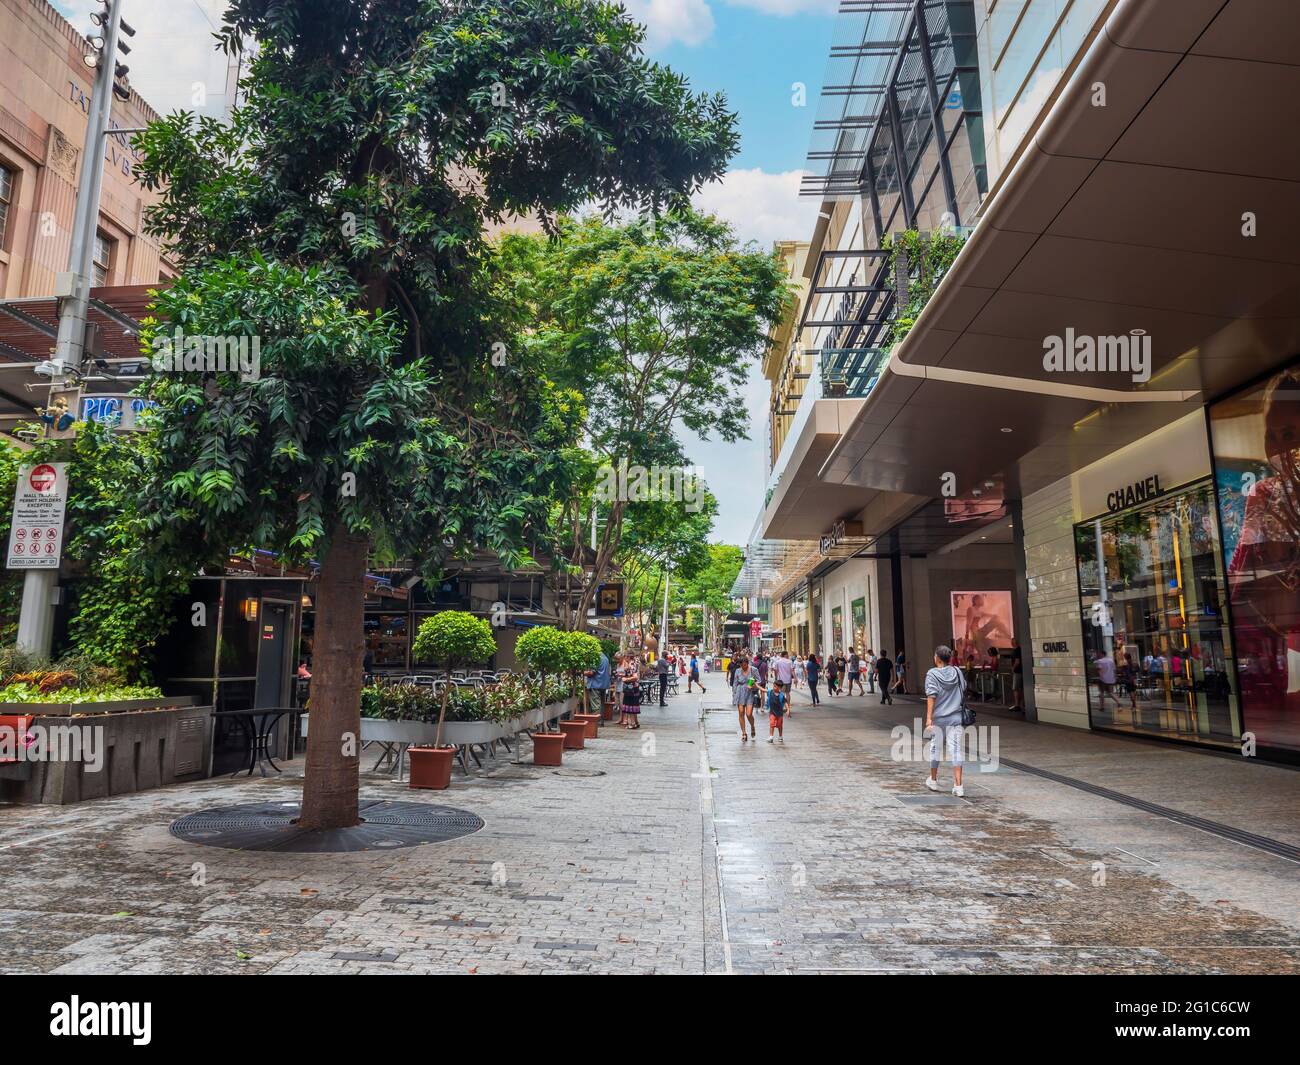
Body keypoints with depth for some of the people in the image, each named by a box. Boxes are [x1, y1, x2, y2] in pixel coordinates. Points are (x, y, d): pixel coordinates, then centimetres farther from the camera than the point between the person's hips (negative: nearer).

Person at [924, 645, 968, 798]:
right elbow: (964, 691, 13)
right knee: (955, 749, 1)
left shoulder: (932, 674, -9)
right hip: (955, 718, 2)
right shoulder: (957, 672, 3)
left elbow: (931, 696, -16)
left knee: (935, 748, 13)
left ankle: (933, 780, 29)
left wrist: (928, 718, -16)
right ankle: (958, 786, -5)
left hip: (938, 718, -2)